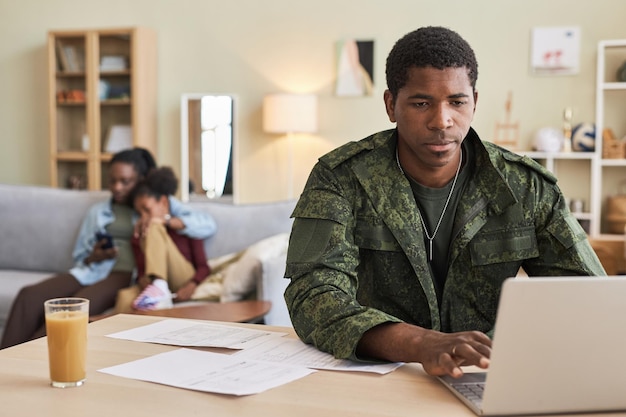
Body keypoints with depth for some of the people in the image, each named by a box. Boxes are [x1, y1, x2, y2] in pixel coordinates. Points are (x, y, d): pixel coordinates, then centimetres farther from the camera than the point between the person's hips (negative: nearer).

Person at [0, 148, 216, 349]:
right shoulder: (97, 211, 26)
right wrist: (94, 257, 1)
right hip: (93, 272, 5)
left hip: (128, 274, -4)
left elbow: (208, 225, 2)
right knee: (29, 295, -26)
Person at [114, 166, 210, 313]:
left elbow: (203, 267, 2)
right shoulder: (138, 236, 18)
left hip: (183, 285, -2)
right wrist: (142, 280, -17)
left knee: (155, 228, -19)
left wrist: (191, 286, -18)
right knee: (125, 297, -35)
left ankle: (159, 286, -37)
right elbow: (141, 272, 8)